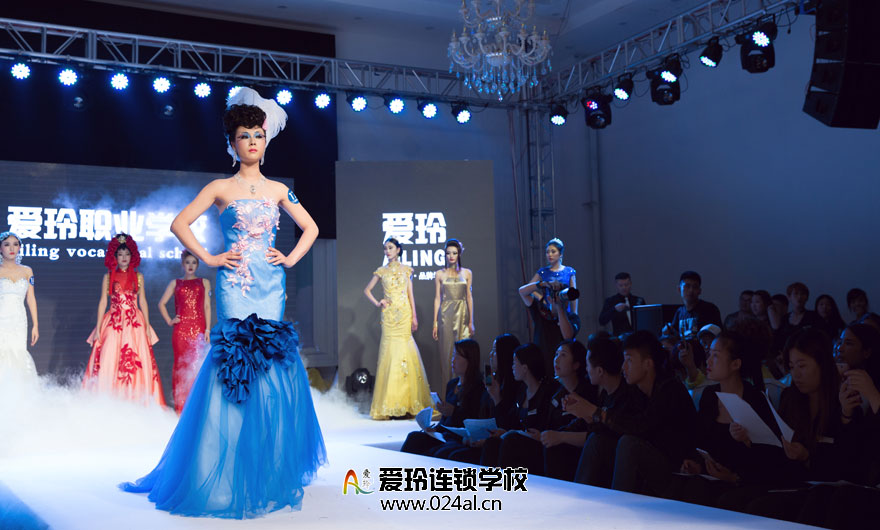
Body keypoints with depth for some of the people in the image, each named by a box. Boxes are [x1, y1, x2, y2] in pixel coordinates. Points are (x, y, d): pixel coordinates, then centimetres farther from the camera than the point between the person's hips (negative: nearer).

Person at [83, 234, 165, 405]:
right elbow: (103, 302, 7)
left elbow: (142, 301, 11)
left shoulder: (138, 276, 10)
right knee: (109, 363, -6)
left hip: (134, 324, 1)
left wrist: (147, 326, 4)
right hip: (113, 324, 0)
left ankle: (136, 403, 1)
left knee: (137, 364, -5)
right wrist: (98, 328, 1)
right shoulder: (108, 277, 8)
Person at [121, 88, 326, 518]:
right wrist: (208, 259, -4)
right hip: (236, 284, -3)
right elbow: (179, 224, 1)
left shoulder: (277, 189, 14)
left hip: (271, 284, 3)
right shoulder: (220, 188, 5)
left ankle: (271, 471, 12)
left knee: (273, 368, 0)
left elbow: (310, 228, 20)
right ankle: (229, 478, 1)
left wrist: (291, 258, 7)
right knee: (236, 370, -8)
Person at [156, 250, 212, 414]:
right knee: (180, 364, -1)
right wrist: (169, 321, 4)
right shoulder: (175, 283, 14)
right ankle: (180, 406, 3)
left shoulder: (204, 282, 13)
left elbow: (207, 306, 8)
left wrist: (207, 329, 1)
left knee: (196, 364, -6)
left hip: (198, 328, 0)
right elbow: (162, 303, 17)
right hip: (180, 328, 1)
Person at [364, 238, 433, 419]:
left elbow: (410, 294, 8)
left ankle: (406, 401, 1)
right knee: (390, 351, -7)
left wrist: (414, 316, 2)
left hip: (404, 313, 0)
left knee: (404, 349, -4)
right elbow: (367, 290, 16)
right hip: (389, 314, 0)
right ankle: (390, 403, -4)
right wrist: (377, 303, 2)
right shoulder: (381, 271, 9)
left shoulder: (406, 270, 10)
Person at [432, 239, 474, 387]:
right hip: (446, 315, -1)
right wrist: (435, 322, 1)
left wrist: (471, 321, 2)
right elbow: (437, 298, 5)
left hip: (462, 315, 1)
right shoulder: (440, 274, 5)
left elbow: (469, 297, 6)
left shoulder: (467, 273, 7)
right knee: (447, 351, -1)